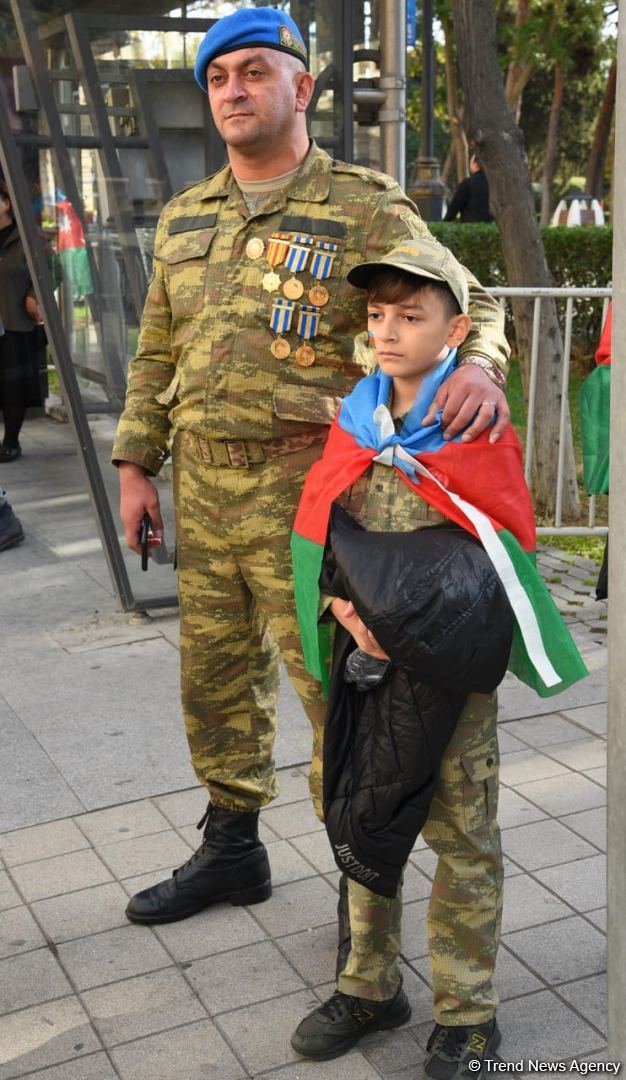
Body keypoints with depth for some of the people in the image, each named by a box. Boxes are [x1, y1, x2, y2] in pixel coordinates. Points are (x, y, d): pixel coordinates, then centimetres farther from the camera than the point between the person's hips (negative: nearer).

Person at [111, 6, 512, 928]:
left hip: (305, 486, -6)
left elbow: (466, 302, -8)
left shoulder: (365, 209, -4)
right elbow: (157, 354, 18)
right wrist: (135, 465, 12)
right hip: (202, 486, 6)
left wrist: (479, 365, -30)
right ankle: (231, 850, 35)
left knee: (334, 679, -2)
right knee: (216, 677, 16)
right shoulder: (185, 220, 13)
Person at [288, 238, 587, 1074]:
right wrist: (348, 608, -13)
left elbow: (503, 555, -8)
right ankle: (370, 986, 34)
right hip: (364, 658, 5)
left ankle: (467, 1012, 24)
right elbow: (316, 541, 4)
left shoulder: (478, 433, -9)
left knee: (462, 837, 7)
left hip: (450, 665, -4)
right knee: (361, 821, 15)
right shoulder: (351, 426, 4)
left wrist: (421, 616, -17)